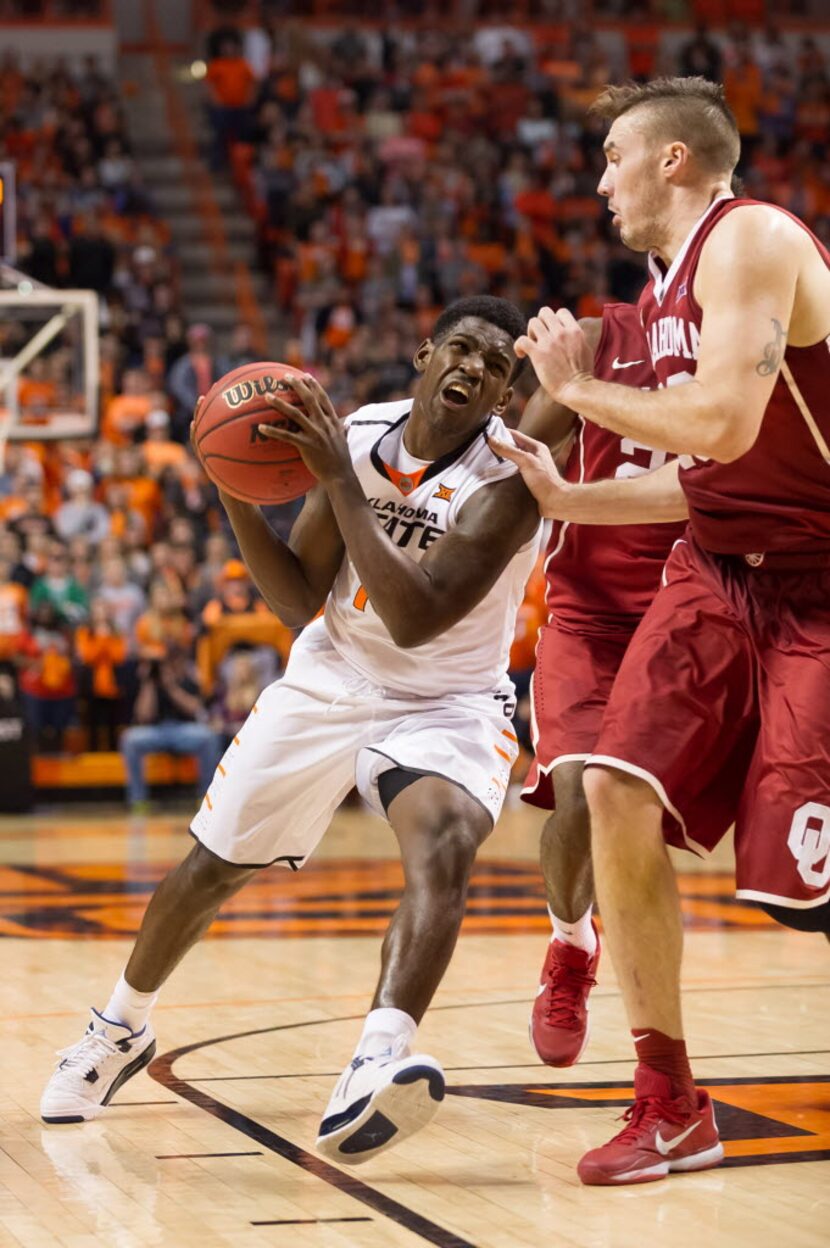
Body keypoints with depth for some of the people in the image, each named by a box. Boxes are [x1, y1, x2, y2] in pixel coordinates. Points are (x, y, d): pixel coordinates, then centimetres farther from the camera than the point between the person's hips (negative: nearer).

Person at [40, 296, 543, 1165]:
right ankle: (119, 1029, 40)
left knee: (443, 846, -35)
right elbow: (298, 603, -5)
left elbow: (416, 620, -33)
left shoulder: (509, 474, -23)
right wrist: (238, 495, -20)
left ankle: (375, 1068, -51)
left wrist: (339, 480, -34)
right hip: (330, 679, 4)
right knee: (213, 866, 13)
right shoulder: (355, 435, -9)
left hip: (446, 699, -4)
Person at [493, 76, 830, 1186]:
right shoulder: (669, 282, 14)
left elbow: (724, 426, -26)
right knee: (620, 792, -6)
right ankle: (671, 1106, 4)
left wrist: (579, 389, -13)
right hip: (720, 573, 8)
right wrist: (566, 495, 22)